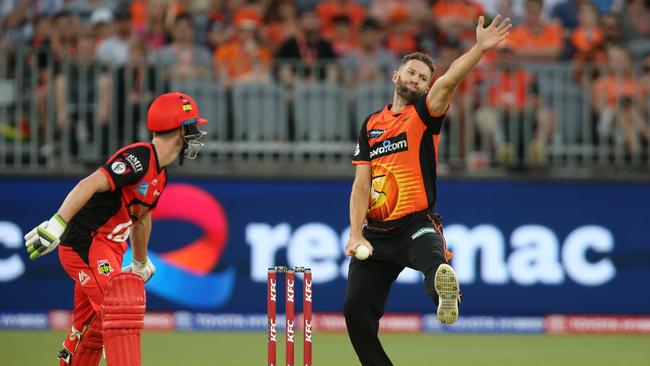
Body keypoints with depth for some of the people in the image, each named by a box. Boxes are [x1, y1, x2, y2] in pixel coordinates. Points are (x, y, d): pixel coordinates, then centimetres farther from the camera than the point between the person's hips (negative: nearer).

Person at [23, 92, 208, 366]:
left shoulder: (160, 175, 13)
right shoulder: (139, 157, -18)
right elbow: (89, 185, -28)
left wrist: (140, 263, 43)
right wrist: (56, 224, -38)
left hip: (108, 252, 10)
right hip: (86, 244, -10)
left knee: (94, 327, 16)